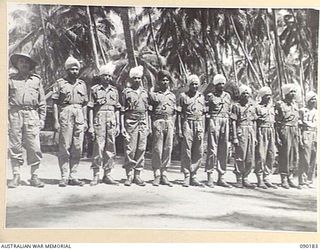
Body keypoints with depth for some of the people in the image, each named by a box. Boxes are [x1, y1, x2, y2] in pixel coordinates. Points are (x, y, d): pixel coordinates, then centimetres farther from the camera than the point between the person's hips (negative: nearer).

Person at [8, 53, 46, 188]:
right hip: (15, 113, 0)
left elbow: (42, 101, 14)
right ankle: (16, 176, 8)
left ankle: (34, 177, 3)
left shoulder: (36, 79, 14)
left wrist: (42, 118, 8)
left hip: (32, 115, 0)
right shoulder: (11, 79, 12)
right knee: (15, 146, 0)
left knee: (34, 147, -4)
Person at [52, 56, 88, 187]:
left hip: (79, 116, 4)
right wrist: (56, 121, -7)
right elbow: (55, 103, 1)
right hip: (65, 114, -4)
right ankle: (64, 177, 1)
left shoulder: (82, 84, 16)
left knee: (77, 148, 2)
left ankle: (73, 176, 9)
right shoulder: (60, 83, 4)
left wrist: (85, 120, 10)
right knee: (64, 148, -4)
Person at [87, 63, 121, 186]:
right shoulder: (94, 89, 4)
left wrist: (118, 125, 10)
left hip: (112, 122, 4)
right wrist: (91, 125, -7)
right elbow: (91, 109, 0)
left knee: (111, 149, 4)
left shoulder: (114, 91, 15)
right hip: (99, 121, -4)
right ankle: (96, 175, 1)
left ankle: (107, 175, 12)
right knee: (98, 148, -7)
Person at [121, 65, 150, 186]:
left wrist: (148, 125, 12)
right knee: (130, 150, -5)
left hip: (143, 123, 4)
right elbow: (122, 111, 2)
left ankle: (137, 175, 8)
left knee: (141, 149, 1)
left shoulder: (144, 92, 16)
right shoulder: (126, 92, 4)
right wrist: (122, 126, -6)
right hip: (130, 123, -4)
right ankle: (129, 175, 2)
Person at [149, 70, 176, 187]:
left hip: (169, 123, 3)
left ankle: (164, 174, 6)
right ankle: (157, 175, -1)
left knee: (168, 149, 1)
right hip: (158, 122, -3)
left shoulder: (172, 95, 18)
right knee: (157, 149, -5)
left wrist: (173, 126, 9)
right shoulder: (153, 94, 8)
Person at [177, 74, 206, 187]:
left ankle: (193, 176, 9)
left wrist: (203, 129, 8)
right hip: (187, 124, -3)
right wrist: (179, 129, -5)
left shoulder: (201, 97, 15)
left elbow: (203, 114, 16)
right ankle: (187, 176, 3)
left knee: (198, 152, 1)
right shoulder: (183, 96, 4)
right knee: (186, 152, -3)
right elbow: (179, 114, 3)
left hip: (199, 125, 3)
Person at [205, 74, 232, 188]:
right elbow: (205, 111, 1)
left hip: (225, 123, 5)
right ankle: (210, 178, -5)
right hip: (213, 122, -5)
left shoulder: (227, 96, 16)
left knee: (224, 151, 4)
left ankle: (221, 178, 10)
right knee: (212, 149, -8)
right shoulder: (210, 96, 2)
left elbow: (230, 111, 19)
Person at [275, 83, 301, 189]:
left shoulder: (295, 104, 15)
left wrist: (298, 135, 14)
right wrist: (277, 137, -15)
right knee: (284, 155, -4)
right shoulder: (280, 104, -6)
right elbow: (275, 122, -9)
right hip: (284, 131, -7)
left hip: (294, 132, 7)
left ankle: (290, 179, 15)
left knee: (295, 155, 6)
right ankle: (284, 180, 4)